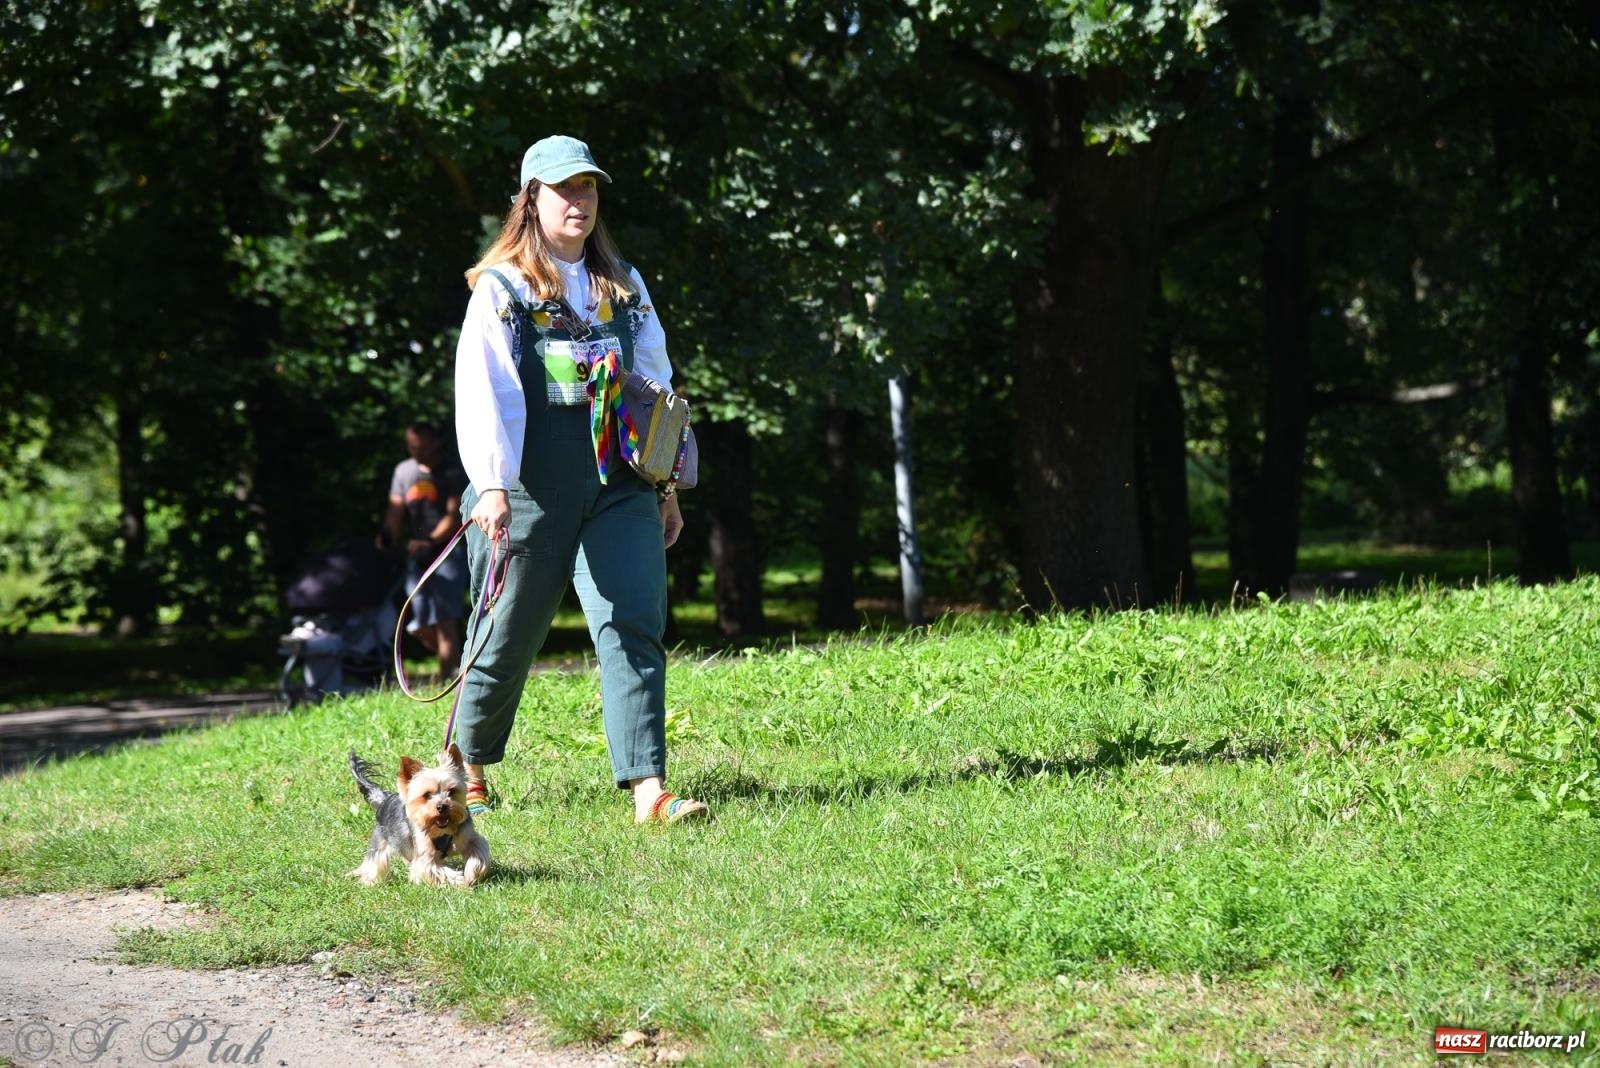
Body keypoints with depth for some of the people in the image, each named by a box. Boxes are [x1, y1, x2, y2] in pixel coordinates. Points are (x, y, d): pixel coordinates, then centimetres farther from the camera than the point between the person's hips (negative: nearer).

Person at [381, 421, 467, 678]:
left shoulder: (452, 474, -3)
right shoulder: (403, 471, 14)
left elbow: (454, 516, -12)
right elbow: (396, 511, 10)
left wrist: (431, 542, -26)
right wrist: (388, 538, -10)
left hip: (448, 552, -6)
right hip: (417, 554, 6)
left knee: (444, 621, -15)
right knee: (419, 626, 4)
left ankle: (445, 680, -19)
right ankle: (457, 662, 24)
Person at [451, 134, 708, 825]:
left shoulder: (624, 287, 14)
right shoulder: (499, 289, 0)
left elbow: (655, 383, 19)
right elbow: (484, 392, -9)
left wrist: (666, 488, 16)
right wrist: (491, 485, -20)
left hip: (619, 492, 3)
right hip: (531, 498, -3)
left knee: (634, 630, -11)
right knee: (507, 638, 6)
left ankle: (648, 790, -17)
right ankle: (467, 771, 29)